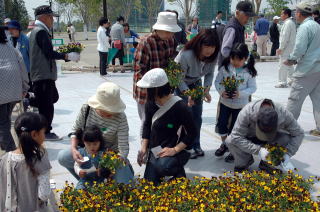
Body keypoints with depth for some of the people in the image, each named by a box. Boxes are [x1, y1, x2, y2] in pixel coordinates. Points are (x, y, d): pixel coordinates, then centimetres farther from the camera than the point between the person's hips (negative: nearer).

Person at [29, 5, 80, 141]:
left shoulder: (35, 31, 17)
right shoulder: (41, 32, -14)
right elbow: (49, 53, -20)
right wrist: (67, 56, -13)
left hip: (40, 74, 10)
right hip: (44, 75, -10)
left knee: (53, 98, 21)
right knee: (46, 104, -2)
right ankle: (45, 133, 6)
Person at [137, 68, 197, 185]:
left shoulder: (179, 106, -20)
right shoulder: (151, 104, -4)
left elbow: (192, 133, -15)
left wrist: (174, 150, -22)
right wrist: (143, 148, 1)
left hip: (172, 150, -5)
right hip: (154, 151, 5)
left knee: (163, 166, -36)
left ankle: (178, 170, -1)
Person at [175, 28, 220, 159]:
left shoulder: (212, 56, -20)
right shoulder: (186, 55, -36)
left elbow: (210, 74, -5)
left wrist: (207, 89, -21)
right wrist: (188, 94, -38)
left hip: (196, 84, 5)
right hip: (181, 86, -5)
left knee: (197, 117, 7)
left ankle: (196, 145, 22)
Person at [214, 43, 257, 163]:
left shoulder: (249, 72, -12)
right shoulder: (225, 68, -9)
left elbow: (252, 88, -9)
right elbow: (217, 82, -4)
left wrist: (241, 94, -25)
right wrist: (221, 91, -23)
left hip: (240, 104, -2)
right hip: (225, 102, 2)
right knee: (221, 124, 7)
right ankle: (224, 144, 33)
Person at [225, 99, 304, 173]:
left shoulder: (284, 114, -31)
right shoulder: (247, 112, -38)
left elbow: (299, 134, -18)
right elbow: (236, 137, -35)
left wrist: (287, 155, -29)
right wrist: (258, 150, -42)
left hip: (271, 140, 2)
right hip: (250, 137, -1)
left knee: (287, 139, -30)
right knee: (230, 141, -32)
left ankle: (267, 163, -5)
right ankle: (245, 161, -1)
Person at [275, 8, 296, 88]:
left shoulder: (287, 23, -16)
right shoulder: (291, 22, 15)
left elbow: (285, 37, -21)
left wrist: (281, 48, -17)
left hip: (286, 48, -10)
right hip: (291, 48, 10)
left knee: (283, 65, -6)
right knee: (289, 65, 17)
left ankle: (283, 83, -2)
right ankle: (291, 80, 23)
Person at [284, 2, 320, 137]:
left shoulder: (304, 27, -13)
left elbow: (300, 49, -20)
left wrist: (291, 59, -3)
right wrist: (295, 60, 16)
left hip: (307, 70, -8)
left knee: (295, 99, 0)